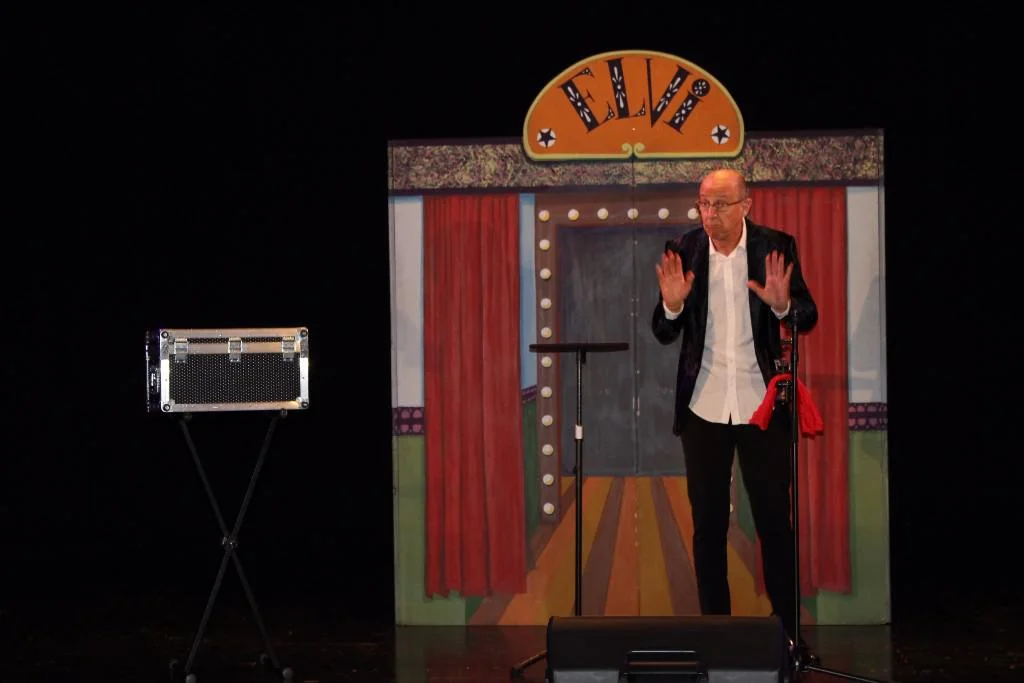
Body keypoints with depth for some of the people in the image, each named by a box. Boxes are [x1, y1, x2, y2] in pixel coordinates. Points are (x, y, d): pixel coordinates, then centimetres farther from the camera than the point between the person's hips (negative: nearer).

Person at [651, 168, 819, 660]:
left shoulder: (776, 246, -4)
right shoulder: (682, 250, -1)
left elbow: (808, 318, -2)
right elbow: (664, 335, 1)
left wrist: (783, 304, -23)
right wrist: (671, 305, -20)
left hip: (761, 404, -1)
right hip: (702, 407, 1)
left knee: (775, 519, 3)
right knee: (708, 523, 8)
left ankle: (788, 626, 13)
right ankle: (714, 625, 18)